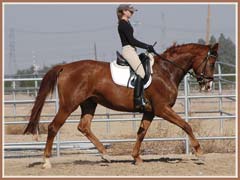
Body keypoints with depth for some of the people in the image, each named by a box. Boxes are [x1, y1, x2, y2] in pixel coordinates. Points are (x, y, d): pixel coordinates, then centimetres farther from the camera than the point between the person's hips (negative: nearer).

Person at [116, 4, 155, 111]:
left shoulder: (126, 23, 20)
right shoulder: (123, 24, -11)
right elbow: (132, 41, -16)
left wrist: (147, 47, 17)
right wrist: (147, 47, -11)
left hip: (131, 50, 11)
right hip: (128, 50, -11)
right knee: (141, 72, -21)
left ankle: (142, 99, 0)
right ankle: (138, 101, -30)